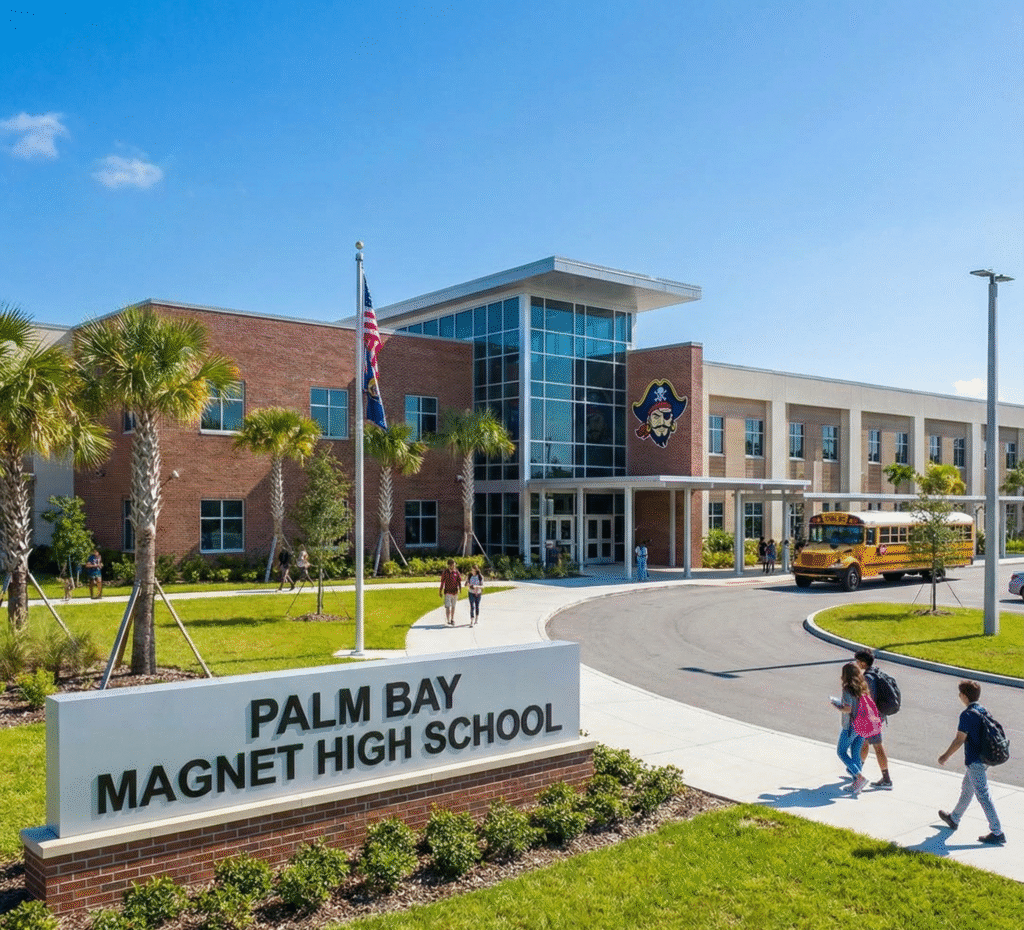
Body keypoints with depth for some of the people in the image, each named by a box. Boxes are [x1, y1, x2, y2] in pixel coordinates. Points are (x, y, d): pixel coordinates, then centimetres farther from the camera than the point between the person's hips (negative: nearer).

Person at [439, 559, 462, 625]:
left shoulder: (456, 572, 3)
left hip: (455, 592, 2)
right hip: (447, 592, -2)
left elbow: (459, 581, 4)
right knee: (448, 607, -10)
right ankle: (448, 621, -10)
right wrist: (440, 591, 6)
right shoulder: (445, 572, -2)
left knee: (453, 607, 13)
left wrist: (460, 589, -9)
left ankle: (452, 620, 26)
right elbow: (442, 582, 4)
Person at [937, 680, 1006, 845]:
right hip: (984, 757, 10)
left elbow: (960, 739, -18)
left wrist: (946, 756, -7)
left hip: (975, 761, -10)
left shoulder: (967, 715, -20)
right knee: (967, 789, 22)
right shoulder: (983, 711, 6)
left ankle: (997, 833, -2)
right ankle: (954, 819, 37)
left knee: (983, 795, -4)